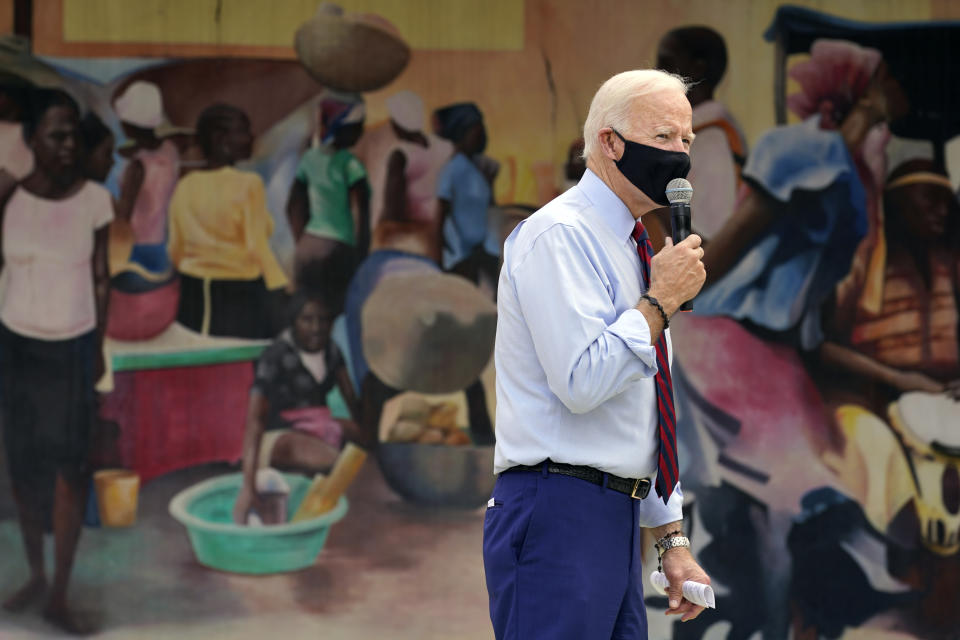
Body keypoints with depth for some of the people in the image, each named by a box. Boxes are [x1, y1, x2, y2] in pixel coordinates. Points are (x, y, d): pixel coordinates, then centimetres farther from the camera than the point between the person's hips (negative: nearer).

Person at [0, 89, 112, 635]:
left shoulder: (94, 199, -7)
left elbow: (100, 278, 2)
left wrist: (99, 348, 5)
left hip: (72, 346, 0)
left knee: (71, 469, -4)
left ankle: (60, 596, 3)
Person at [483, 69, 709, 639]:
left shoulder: (630, 247, 20)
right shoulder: (558, 236, -9)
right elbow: (583, 381, -21)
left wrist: (673, 539, 20)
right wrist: (661, 301, -11)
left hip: (616, 519, 9)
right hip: (559, 520, -9)